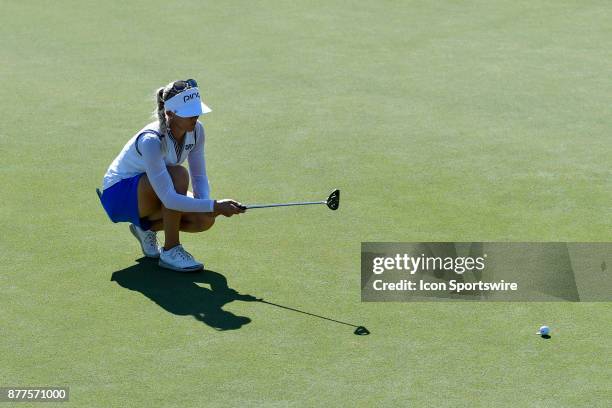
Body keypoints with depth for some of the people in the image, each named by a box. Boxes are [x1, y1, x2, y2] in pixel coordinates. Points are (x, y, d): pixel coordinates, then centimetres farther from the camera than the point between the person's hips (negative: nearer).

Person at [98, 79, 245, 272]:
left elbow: (199, 177, -4)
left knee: (205, 219, -17)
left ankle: (146, 228, 9)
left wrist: (205, 202, -25)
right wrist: (214, 206, -42)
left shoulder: (196, 130, -13)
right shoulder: (150, 140, -35)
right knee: (178, 175, -33)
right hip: (118, 194, -7)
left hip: (146, 194, 7)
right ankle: (170, 251, -20)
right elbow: (169, 199, -40)